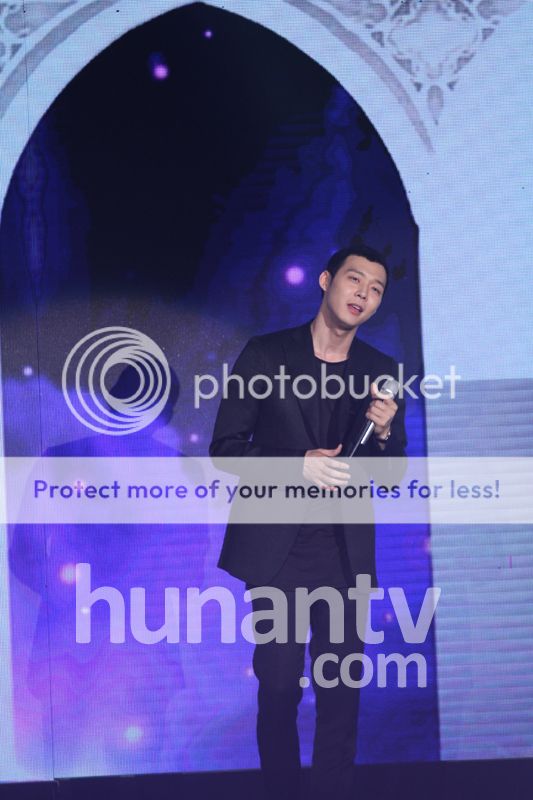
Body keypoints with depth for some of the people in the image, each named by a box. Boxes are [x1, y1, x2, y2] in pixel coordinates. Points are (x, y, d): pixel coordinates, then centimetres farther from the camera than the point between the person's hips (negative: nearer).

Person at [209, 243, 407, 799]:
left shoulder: (383, 372, 3)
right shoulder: (265, 354, -4)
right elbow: (224, 447, -4)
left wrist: (383, 433, -14)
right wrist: (298, 463, -19)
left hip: (345, 553, 2)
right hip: (277, 549, -2)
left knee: (342, 692, 8)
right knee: (279, 686, 8)